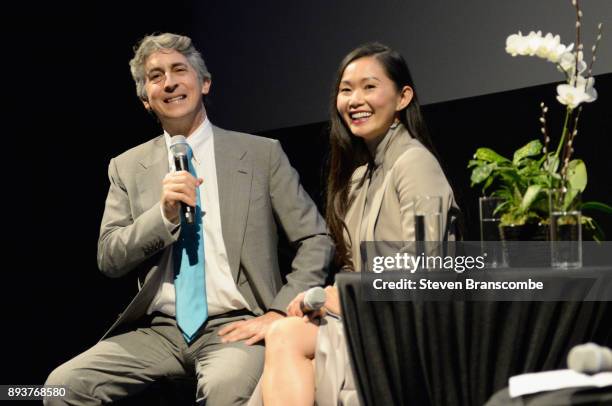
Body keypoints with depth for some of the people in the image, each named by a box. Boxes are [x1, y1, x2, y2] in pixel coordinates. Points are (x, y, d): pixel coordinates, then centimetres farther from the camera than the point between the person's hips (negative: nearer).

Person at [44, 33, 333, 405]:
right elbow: (109, 259, 4)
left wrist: (280, 314, -9)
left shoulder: (262, 154, 4)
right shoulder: (128, 168, 11)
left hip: (235, 326, -3)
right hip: (159, 331, 4)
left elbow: (317, 239, 3)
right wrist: (164, 213, -12)